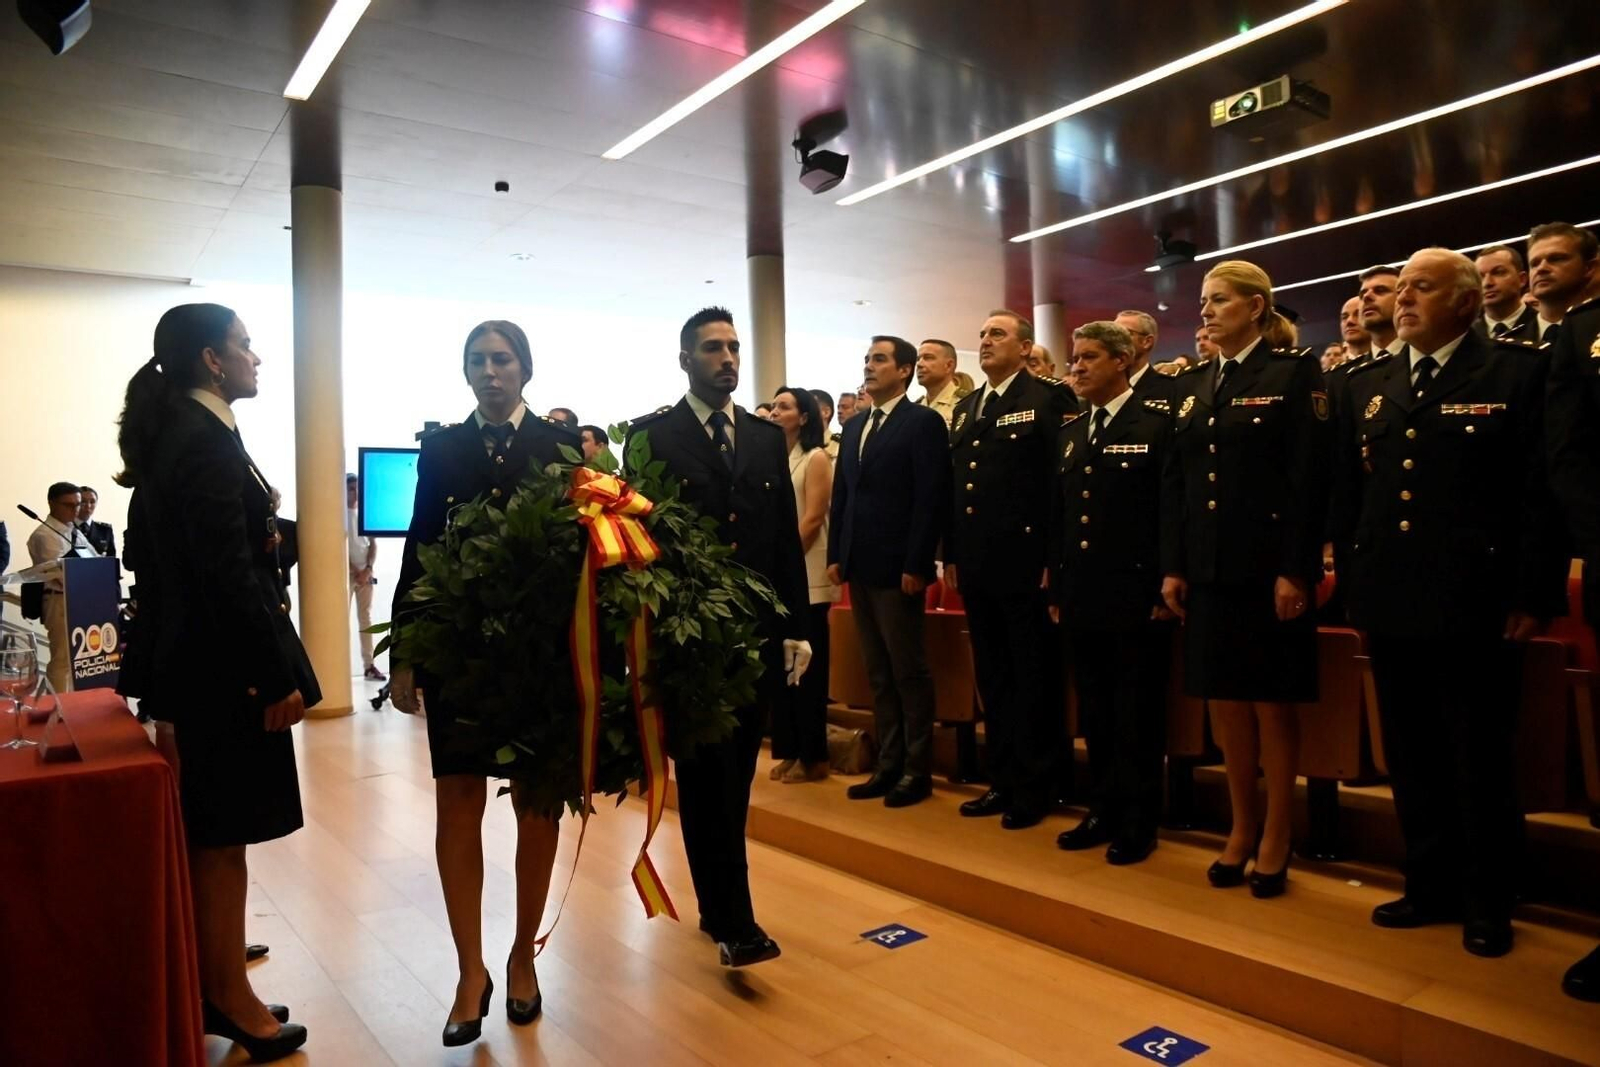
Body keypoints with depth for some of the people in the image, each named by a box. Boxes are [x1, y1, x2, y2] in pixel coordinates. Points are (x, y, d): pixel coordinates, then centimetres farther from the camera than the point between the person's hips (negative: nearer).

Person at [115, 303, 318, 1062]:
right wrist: (276, 677, -20)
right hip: (223, 665, -10)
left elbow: (155, 555, 15)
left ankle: (212, 987, 30)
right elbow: (230, 572, -23)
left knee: (206, 835, 17)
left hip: (191, 658, 10)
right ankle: (229, 1000, 18)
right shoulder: (208, 440, -18)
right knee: (222, 837, 3)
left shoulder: (171, 434, 11)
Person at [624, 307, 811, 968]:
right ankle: (733, 921, 9)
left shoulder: (767, 438, 12)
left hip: (759, 634, 4)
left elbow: (788, 539, 10)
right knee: (706, 777, 1)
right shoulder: (651, 437, -1)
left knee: (734, 776, 13)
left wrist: (796, 629, 6)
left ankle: (718, 905, 27)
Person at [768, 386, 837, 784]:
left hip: (805, 574, -6)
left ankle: (813, 756, 7)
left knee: (808, 663, -1)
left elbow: (812, 519, -12)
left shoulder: (816, 458, -4)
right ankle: (788, 751, 17)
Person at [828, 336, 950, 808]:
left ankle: (918, 771, 13)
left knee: (909, 671, 2)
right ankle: (888, 764, 22)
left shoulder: (923, 422, -6)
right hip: (860, 567, 7)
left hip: (897, 567, -7)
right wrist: (836, 555, 8)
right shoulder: (854, 427, 16)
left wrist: (915, 565, -18)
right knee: (878, 673, 12)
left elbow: (932, 498, -13)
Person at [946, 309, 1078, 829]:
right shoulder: (965, 408, 17)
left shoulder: (1049, 398, -5)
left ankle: (1035, 787, 15)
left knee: (1033, 679, 4)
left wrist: (1054, 560, -17)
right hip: (977, 566, 7)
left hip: (1026, 563, -7)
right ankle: (1003, 779, 25)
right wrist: (952, 554, 12)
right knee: (991, 678, 14)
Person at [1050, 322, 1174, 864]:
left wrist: (1165, 590, -13)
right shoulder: (1070, 432, 15)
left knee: (1137, 717, 4)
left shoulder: (1157, 424, -5)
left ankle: (1139, 823, 17)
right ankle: (1103, 811, 27)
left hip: (1136, 599, -6)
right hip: (1082, 598, 6)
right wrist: (1056, 589, 12)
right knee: (1095, 713, 14)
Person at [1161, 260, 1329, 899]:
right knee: (1224, 699, 10)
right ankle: (1242, 828, 25)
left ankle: (1276, 838, 18)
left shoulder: (1294, 372, -3)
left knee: (1271, 702, 4)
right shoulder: (1193, 385, 13)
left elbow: (1310, 477, -11)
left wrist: (1296, 571, -16)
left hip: (1267, 566, -5)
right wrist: (1172, 566, 4)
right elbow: (1174, 480, 10)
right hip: (1208, 568, 5)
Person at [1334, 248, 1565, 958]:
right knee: (1411, 759, 14)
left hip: (1472, 606, -5)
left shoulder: (1516, 373, -2)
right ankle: (1431, 886, 29)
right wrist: (1355, 589, 8)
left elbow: (1541, 493, -7)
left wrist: (1532, 596, -12)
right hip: (1390, 605, 5)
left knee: (1481, 763, 8)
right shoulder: (1367, 386, 12)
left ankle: (1486, 903, 23)